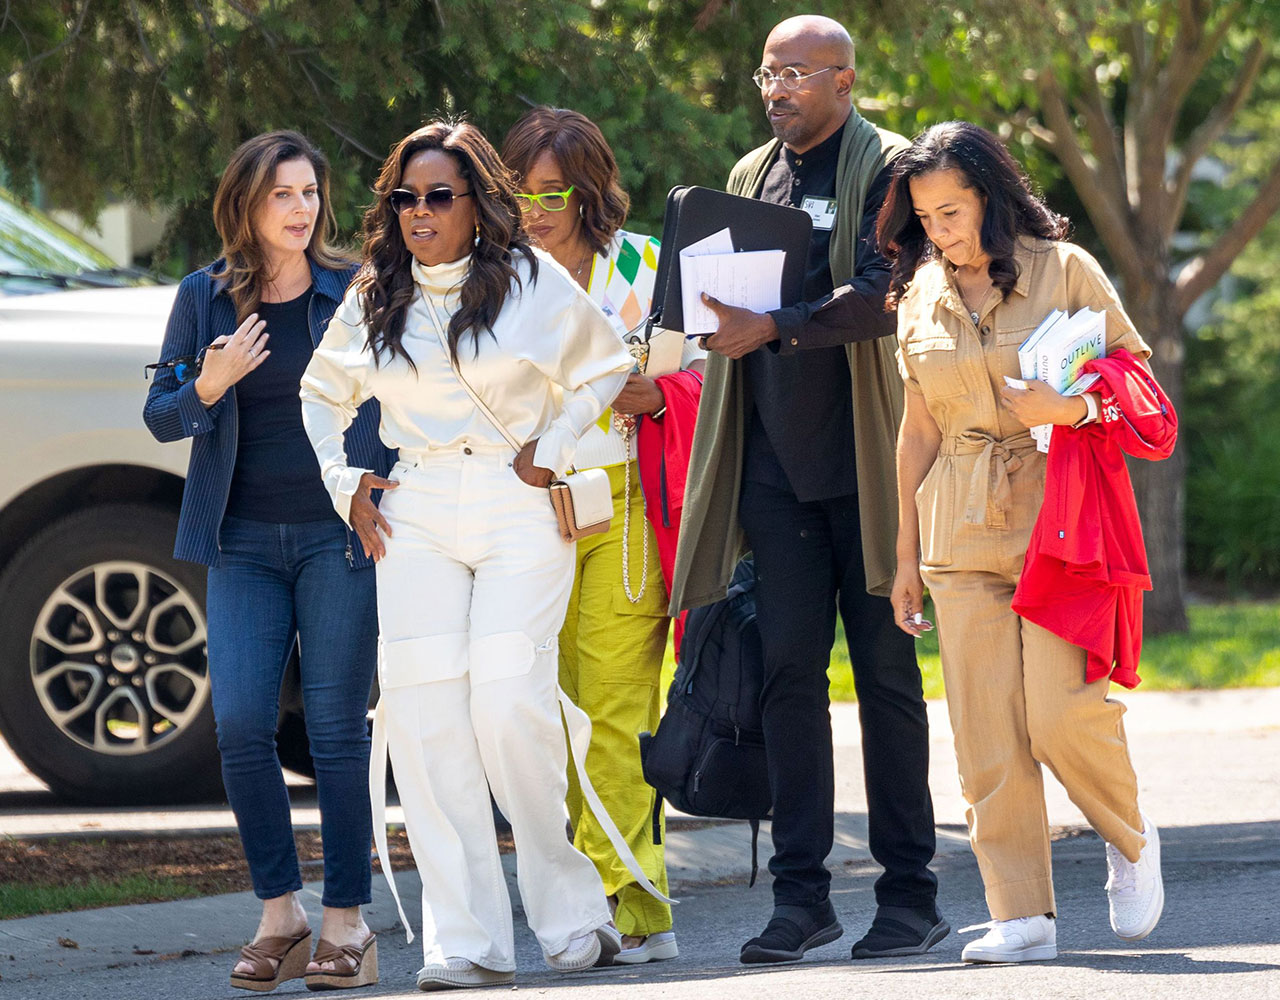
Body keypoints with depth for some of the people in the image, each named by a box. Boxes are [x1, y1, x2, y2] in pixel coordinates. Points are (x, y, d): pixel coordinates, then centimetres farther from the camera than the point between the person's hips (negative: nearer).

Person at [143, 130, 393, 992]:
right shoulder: (205, 298, 6)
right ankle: (280, 918, 5)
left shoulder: (356, 291, 2)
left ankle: (346, 924, 1)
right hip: (245, 543, 2)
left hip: (339, 534, -2)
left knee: (337, 728, -4)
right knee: (242, 728, -6)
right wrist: (207, 387, -13)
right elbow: (160, 417, 8)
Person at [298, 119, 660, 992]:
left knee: (510, 707, -16)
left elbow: (606, 371, 12)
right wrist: (346, 485, 15)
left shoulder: (534, 283, 1)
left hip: (518, 513, -3)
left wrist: (553, 449, 2)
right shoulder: (373, 302, 11)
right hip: (415, 518, 3)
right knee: (424, 715, -8)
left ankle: (569, 906, 3)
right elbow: (323, 392, 27)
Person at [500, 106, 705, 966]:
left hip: (625, 504, -3)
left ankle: (626, 903, -12)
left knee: (616, 708, -11)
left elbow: (702, 373, 8)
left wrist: (654, 396, -11)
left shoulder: (645, 267, 6)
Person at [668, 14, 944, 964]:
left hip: (863, 462, -5)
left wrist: (776, 327, -27)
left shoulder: (888, 169, -3)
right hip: (776, 463, 5)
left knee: (885, 668, 0)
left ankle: (911, 895, 4)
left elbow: (884, 294, -17)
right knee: (788, 666, -1)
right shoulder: (751, 176, 17)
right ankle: (801, 893, 1)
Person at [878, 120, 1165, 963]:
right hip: (963, 535, 4)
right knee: (987, 734, -4)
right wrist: (906, 553, 17)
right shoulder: (921, 298, 12)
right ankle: (1022, 915, 1)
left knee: (1061, 715, -14)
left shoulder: (1064, 270, 0)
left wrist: (1071, 407, -16)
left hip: (1057, 516, -4)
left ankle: (1130, 840, 15)